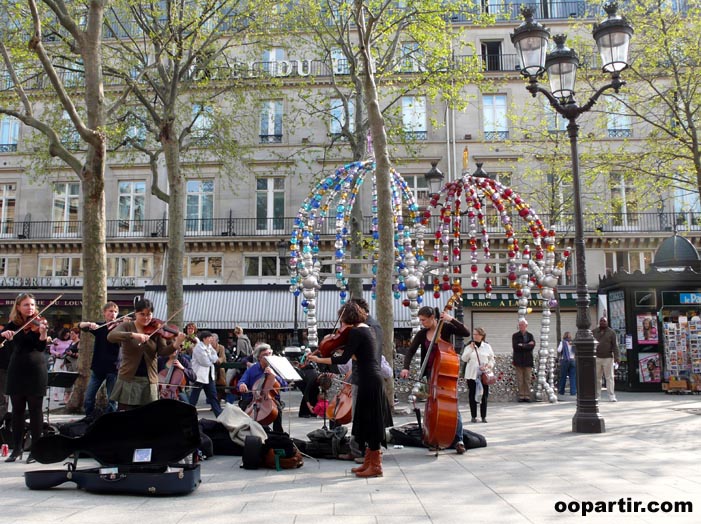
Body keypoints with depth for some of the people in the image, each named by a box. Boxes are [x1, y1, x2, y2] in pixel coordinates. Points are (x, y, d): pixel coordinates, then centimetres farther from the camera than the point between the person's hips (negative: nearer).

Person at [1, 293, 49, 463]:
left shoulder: (37, 323, -5)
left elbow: (41, 348, -17)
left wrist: (43, 334, -37)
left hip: (35, 372, -3)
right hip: (16, 372, 3)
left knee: (35, 411, 0)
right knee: (17, 411, 9)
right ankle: (17, 449, 18)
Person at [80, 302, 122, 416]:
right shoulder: (99, 326, 10)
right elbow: (80, 325, -1)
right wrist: (90, 324, -22)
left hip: (113, 367, -3)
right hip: (98, 367, 3)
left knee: (112, 400, -1)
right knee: (88, 398, 3)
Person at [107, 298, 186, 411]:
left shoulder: (156, 330, 3)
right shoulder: (127, 326, -1)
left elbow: (162, 351, -8)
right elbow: (110, 336, -19)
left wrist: (175, 345, -29)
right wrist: (133, 335, -34)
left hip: (149, 381, 2)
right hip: (128, 379, -1)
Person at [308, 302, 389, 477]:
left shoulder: (355, 332, -12)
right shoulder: (368, 329, 15)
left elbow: (343, 359, -16)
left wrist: (319, 360, -10)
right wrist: (345, 348, 17)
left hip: (369, 383, -9)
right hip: (373, 380, 9)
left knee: (370, 423, -2)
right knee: (369, 423, 14)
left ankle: (375, 466, 4)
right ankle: (369, 462, 22)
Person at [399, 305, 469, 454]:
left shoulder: (446, 327, -8)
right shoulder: (421, 334, 2)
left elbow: (466, 333, -17)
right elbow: (410, 351, 0)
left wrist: (451, 319, -24)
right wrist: (406, 367, -15)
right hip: (431, 372, 4)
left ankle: (459, 440, -1)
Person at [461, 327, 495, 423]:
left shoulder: (487, 347, 7)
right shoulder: (469, 346, 5)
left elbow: (492, 359, 10)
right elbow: (464, 358, -4)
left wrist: (489, 365, -9)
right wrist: (471, 349, -11)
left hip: (484, 374, 0)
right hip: (472, 374, 0)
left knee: (484, 394, 0)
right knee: (472, 395, 2)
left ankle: (483, 416, 9)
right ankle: (473, 416, 10)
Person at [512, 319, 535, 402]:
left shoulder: (530, 335, 11)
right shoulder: (515, 336, 7)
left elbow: (532, 345, -7)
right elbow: (515, 346, -9)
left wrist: (522, 345, -11)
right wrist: (527, 345, -10)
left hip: (528, 360, 1)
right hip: (518, 361, -1)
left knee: (528, 380, 1)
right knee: (520, 380, -1)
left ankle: (527, 396, 5)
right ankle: (521, 396, 3)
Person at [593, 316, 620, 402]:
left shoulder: (611, 332, 3)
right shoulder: (594, 332, 12)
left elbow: (615, 345, -3)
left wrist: (616, 356, -12)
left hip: (608, 358, -3)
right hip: (596, 358, 3)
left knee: (609, 377, -2)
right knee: (596, 377, 5)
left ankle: (612, 396, 1)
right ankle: (597, 396, 12)